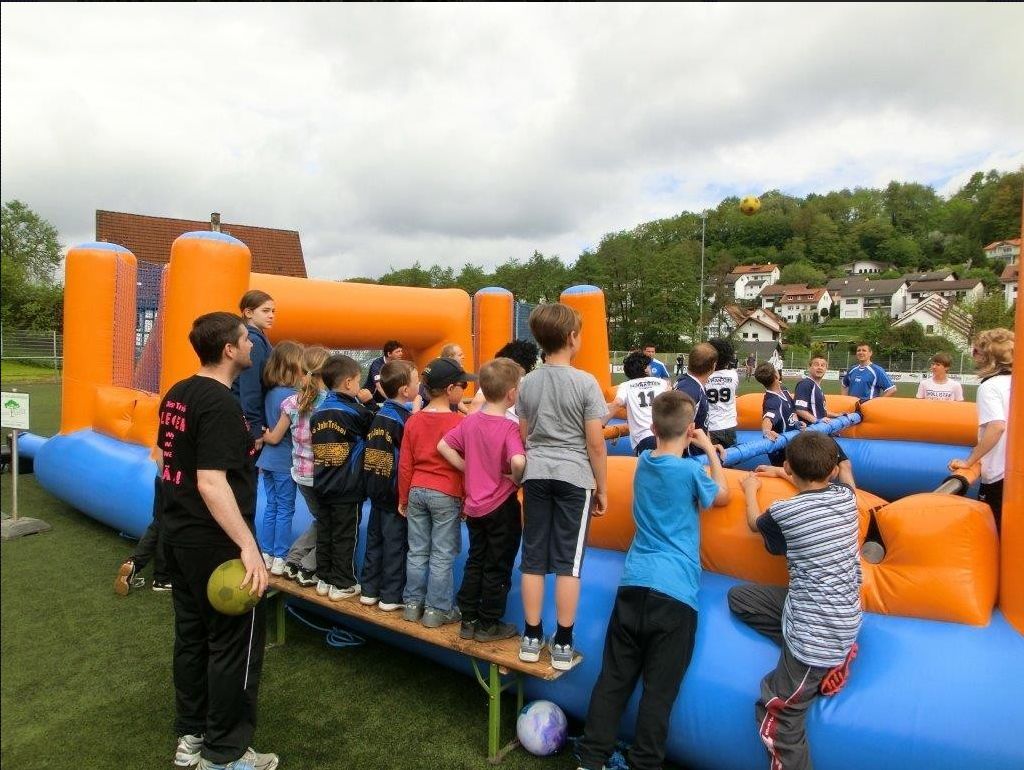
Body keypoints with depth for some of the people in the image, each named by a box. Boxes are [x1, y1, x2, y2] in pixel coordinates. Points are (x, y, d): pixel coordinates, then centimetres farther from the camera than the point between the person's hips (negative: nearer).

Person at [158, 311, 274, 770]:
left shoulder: (177, 394, 6)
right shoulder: (220, 403, -22)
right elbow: (211, 482, -29)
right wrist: (248, 546, -32)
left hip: (179, 534, 10)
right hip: (216, 542, -9)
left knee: (192, 633, 19)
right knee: (236, 642, 4)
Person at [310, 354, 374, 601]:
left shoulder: (318, 412, 4)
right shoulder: (355, 412, -14)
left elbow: (316, 447, 12)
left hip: (322, 485, 6)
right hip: (347, 487, -6)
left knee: (324, 532, 14)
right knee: (345, 536, 4)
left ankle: (324, 579, 24)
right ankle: (342, 585, 12)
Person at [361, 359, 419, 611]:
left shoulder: (380, 414, 6)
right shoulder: (403, 418, -16)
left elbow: (374, 450, 10)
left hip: (376, 489, 7)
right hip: (396, 492, -7)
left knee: (374, 539, 15)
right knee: (396, 543, 3)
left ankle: (369, 590, 24)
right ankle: (391, 596, 11)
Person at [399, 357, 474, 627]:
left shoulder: (414, 420, 2)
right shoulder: (459, 422, -13)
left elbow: (404, 464, 5)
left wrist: (403, 499, 13)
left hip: (416, 492, 5)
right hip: (446, 495, -5)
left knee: (417, 551, 14)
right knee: (442, 555, 5)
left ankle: (413, 604, 24)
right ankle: (437, 610, 13)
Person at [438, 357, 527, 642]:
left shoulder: (470, 421, -2)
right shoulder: (509, 428, -20)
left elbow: (443, 447, 2)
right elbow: (518, 462, -36)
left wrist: (469, 469, 3)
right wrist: (517, 480, -17)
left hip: (474, 505, 6)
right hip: (502, 505, -6)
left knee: (475, 561, 19)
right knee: (498, 567, 9)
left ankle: (468, 620, 27)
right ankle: (489, 625, 20)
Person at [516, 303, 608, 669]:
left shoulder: (527, 383, 4)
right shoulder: (586, 382, -9)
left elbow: (522, 437, 10)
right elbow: (596, 444, -8)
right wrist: (602, 488, 2)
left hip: (535, 475, 4)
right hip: (574, 478, -4)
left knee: (533, 559, 9)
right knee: (568, 562, 4)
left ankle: (532, 638, 18)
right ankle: (563, 644, 13)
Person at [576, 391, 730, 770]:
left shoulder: (643, 462, 10)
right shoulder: (690, 470, -5)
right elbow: (722, 497, 15)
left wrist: (703, 455, 32)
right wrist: (710, 450, 20)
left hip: (633, 582, 5)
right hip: (675, 590, -5)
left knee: (614, 678, 9)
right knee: (659, 688, 4)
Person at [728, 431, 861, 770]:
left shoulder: (783, 512, -14)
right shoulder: (847, 496, 0)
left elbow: (755, 524, 12)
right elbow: (823, 485, 27)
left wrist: (751, 489, 29)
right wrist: (783, 474, 40)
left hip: (817, 628, -7)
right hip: (843, 612, 7)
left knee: (775, 716, -1)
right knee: (738, 596, 13)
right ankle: (828, 657, 8)